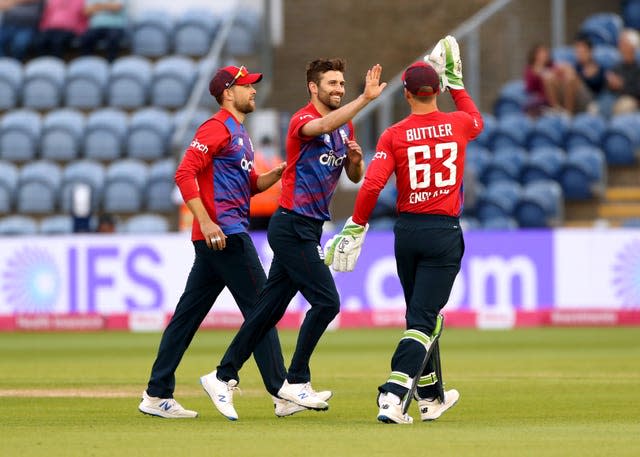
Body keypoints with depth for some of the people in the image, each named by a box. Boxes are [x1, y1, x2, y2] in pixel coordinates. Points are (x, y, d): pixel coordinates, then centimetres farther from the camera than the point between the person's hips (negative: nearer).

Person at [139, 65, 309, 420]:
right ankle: (281, 394, -7)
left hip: (229, 234, 10)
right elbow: (185, 173, -17)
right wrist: (206, 221, -25)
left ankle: (157, 395, 10)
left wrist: (279, 172, 8)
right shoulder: (216, 127, -8)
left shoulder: (239, 133, 23)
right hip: (224, 233, -10)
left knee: (189, 314, 8)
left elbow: (252, 184, 27)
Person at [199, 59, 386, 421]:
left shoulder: (346, 126, 14)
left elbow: (355, 177, 20)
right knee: (326, 302, -12)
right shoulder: (303, 120, -13)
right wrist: (366, 98, -46)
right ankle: (297, 383, -3)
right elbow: (325, 125, -37)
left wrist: (356, 158, -3)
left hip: (309, 228, 9)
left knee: (270, 308, 9)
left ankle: (224, 377, 15)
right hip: (293, 225, -9)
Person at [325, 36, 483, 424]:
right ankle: (393, 396, -25)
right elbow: (477, 121, 24)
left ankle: (430, 398, 30)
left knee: (421, 316, 19)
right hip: (445, 232, -2)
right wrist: (456, 83, 32)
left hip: (407, 231, 2)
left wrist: (356, 229, -4)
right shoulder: (457, 125, -2)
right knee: (423, 320, -6)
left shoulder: (395, 135, -5)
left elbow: (372, 184, -14)